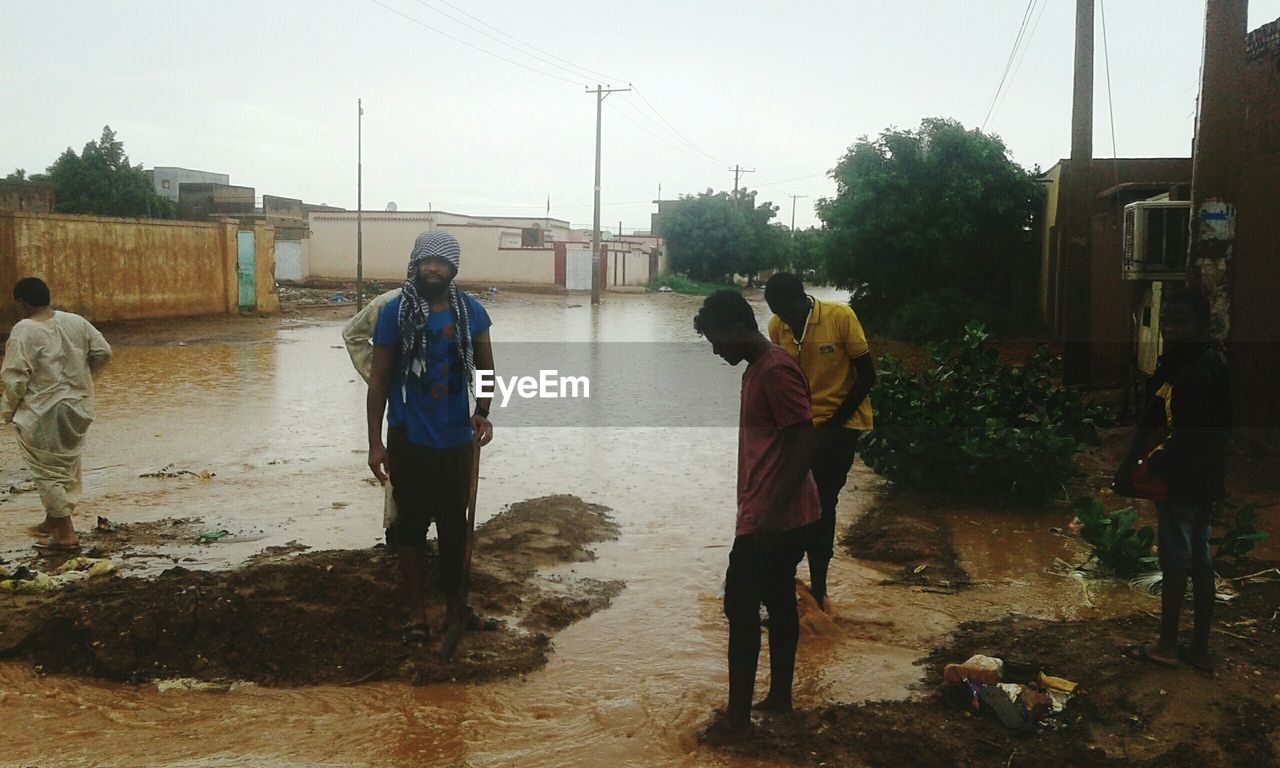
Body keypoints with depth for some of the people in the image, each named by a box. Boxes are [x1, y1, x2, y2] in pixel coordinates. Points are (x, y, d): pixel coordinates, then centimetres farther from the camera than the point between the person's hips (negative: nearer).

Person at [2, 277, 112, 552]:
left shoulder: (23, 331, -14)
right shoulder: (76, 322, 1)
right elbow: (103, 352, 4)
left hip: (42, 414, -6)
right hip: (77, 407, 6)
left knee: (47, 470, 2)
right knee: (67, 465, 19)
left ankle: (66, 534, 0)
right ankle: (54, 520, 36)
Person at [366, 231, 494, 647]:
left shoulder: (472, 312, -1)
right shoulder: (395, 312, -7)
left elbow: (485, 369, 11)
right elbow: (378, 379, -4)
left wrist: (482, 413, -5)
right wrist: (375, 443, -6)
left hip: (456, 440, 2)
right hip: (409, 440, -2)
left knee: (454, 524, 12)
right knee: (411, 524, 7)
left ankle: (454, 604, 29)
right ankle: (416, 612, 20)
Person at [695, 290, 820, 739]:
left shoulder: (775, 371, -19)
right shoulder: (758, 369, 12)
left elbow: (804, 444, -23)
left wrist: (772, 509, -25)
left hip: (769, 518, -10)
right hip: (771, 515, 10)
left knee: (741, 608, -3)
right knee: (779, 603, 17)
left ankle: (738, 717, 5)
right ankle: (780, 696, 29)